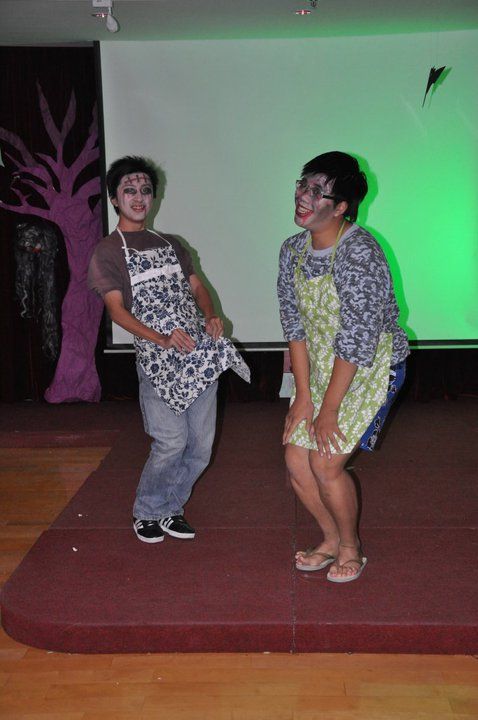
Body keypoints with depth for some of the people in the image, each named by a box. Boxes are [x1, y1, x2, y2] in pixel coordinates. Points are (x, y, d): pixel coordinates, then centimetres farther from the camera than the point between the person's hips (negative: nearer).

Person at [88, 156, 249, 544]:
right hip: (158, 358, -5)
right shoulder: (107, 252, 2)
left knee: (201, 445, 6)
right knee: (172, 442, -8)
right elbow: (117, 309, -7)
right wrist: (162, 339, -21)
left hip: (201, 351, 5)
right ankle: (146, 511, 17)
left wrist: (211, 317, -5)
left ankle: (169, 508, 26)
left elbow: (197, 287, 17)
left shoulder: (171, 244, 20)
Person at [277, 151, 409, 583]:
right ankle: (332, 539, 29)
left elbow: (357, 341, -25)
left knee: (326, 462, -10)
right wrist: (303, 394, -4)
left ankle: (351, 548, 17)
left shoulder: (359, 253, -25)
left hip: (371, 368, -7)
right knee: (296, 459, 4)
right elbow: (294, 324, 1)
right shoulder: (293, 251, -1)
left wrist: (329, 409, -21)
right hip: (320, 367, 7)